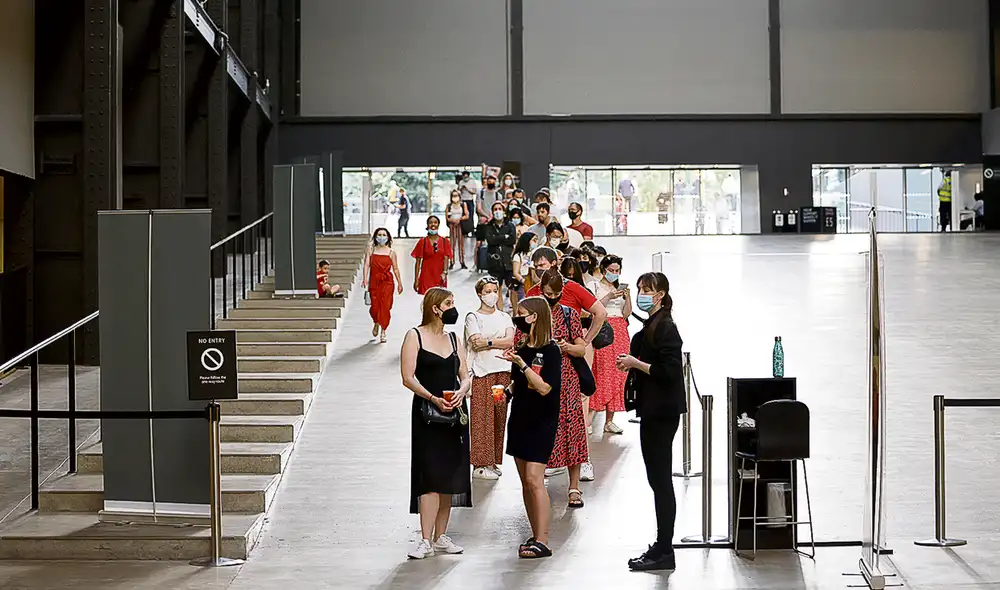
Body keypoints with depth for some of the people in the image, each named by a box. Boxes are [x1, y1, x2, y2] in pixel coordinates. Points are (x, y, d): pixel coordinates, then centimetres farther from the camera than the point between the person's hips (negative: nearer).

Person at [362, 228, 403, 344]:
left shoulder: (391, 252, 5)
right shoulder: (371, 250, 6)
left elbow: (395, 269, 8)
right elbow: (366, 265, -3)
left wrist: (399, 283, 9)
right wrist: (365, 279, -17)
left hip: (387, 281, -1)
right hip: (374, 281, 1)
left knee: (385, 306, -9)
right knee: (375, 306, 2)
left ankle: (383, 332, -1)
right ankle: (376, 323, 35)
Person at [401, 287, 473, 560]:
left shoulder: (454, 340, 15)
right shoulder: (415, 336, -2)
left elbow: (465, 376, 11)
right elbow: (408, 378, -9)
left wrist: (461, 392, -12)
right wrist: (433, 399, -21)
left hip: (454, 413, 5)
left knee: (449, 475, 6)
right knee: (430, 475, -11)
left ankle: (441, 537, 15)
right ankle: (426, 540, -9)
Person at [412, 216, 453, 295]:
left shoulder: (444, 241, 6)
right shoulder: (423, 242, 2)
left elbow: (446, 259, -1)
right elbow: (418, 262, 1)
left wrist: (445, 272, -18)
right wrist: (416, 279, -4)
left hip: (440, 277, 2)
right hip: (426, 276, -2)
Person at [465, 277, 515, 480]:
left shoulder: (504, 317, 14)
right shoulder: (473, 317, 3)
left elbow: (510, 341, -2)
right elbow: (477, 343, -12)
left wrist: (488, 342, -11)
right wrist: (500, 341, -8)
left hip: (502, 371, 4)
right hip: (482, 372, -4)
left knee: (499, 417, 4)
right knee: (482, 418, -7)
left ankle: (493, 461, 13)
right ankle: (480, 464, -4)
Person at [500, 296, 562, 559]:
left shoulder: (550, 350, -11)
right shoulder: (520, 348, 9)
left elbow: (544, 387, -20)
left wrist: (521, 364, -26)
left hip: (541, 423, -7)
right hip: (519, 419, 7)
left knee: (534, 479, -13)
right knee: (525, 481, 8)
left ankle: (542, 542, -9)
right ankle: (536, 536, 15)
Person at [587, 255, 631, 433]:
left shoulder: (621, 287, 19)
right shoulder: (594, 285, 5)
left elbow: (626, 314, 12)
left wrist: (627, 296, -2)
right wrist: (609, 297, -15)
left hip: (620, 332, 5)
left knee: (616, 375, 0)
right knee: (600, 373, -14)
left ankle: (609, 420, 2)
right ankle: (590, 414, -13)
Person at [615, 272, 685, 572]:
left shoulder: (665, 327, -14)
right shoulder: (651, 326, 15)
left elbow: (669, 371, -22)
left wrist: (635, 363, -16)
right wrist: (631, 365, 7)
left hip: (662, 412, -10)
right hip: (653, 411, 10)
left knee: (661, 479, -5)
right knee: (658, 479, 14)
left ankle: (664, 552, 0)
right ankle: (662, 547, 21)